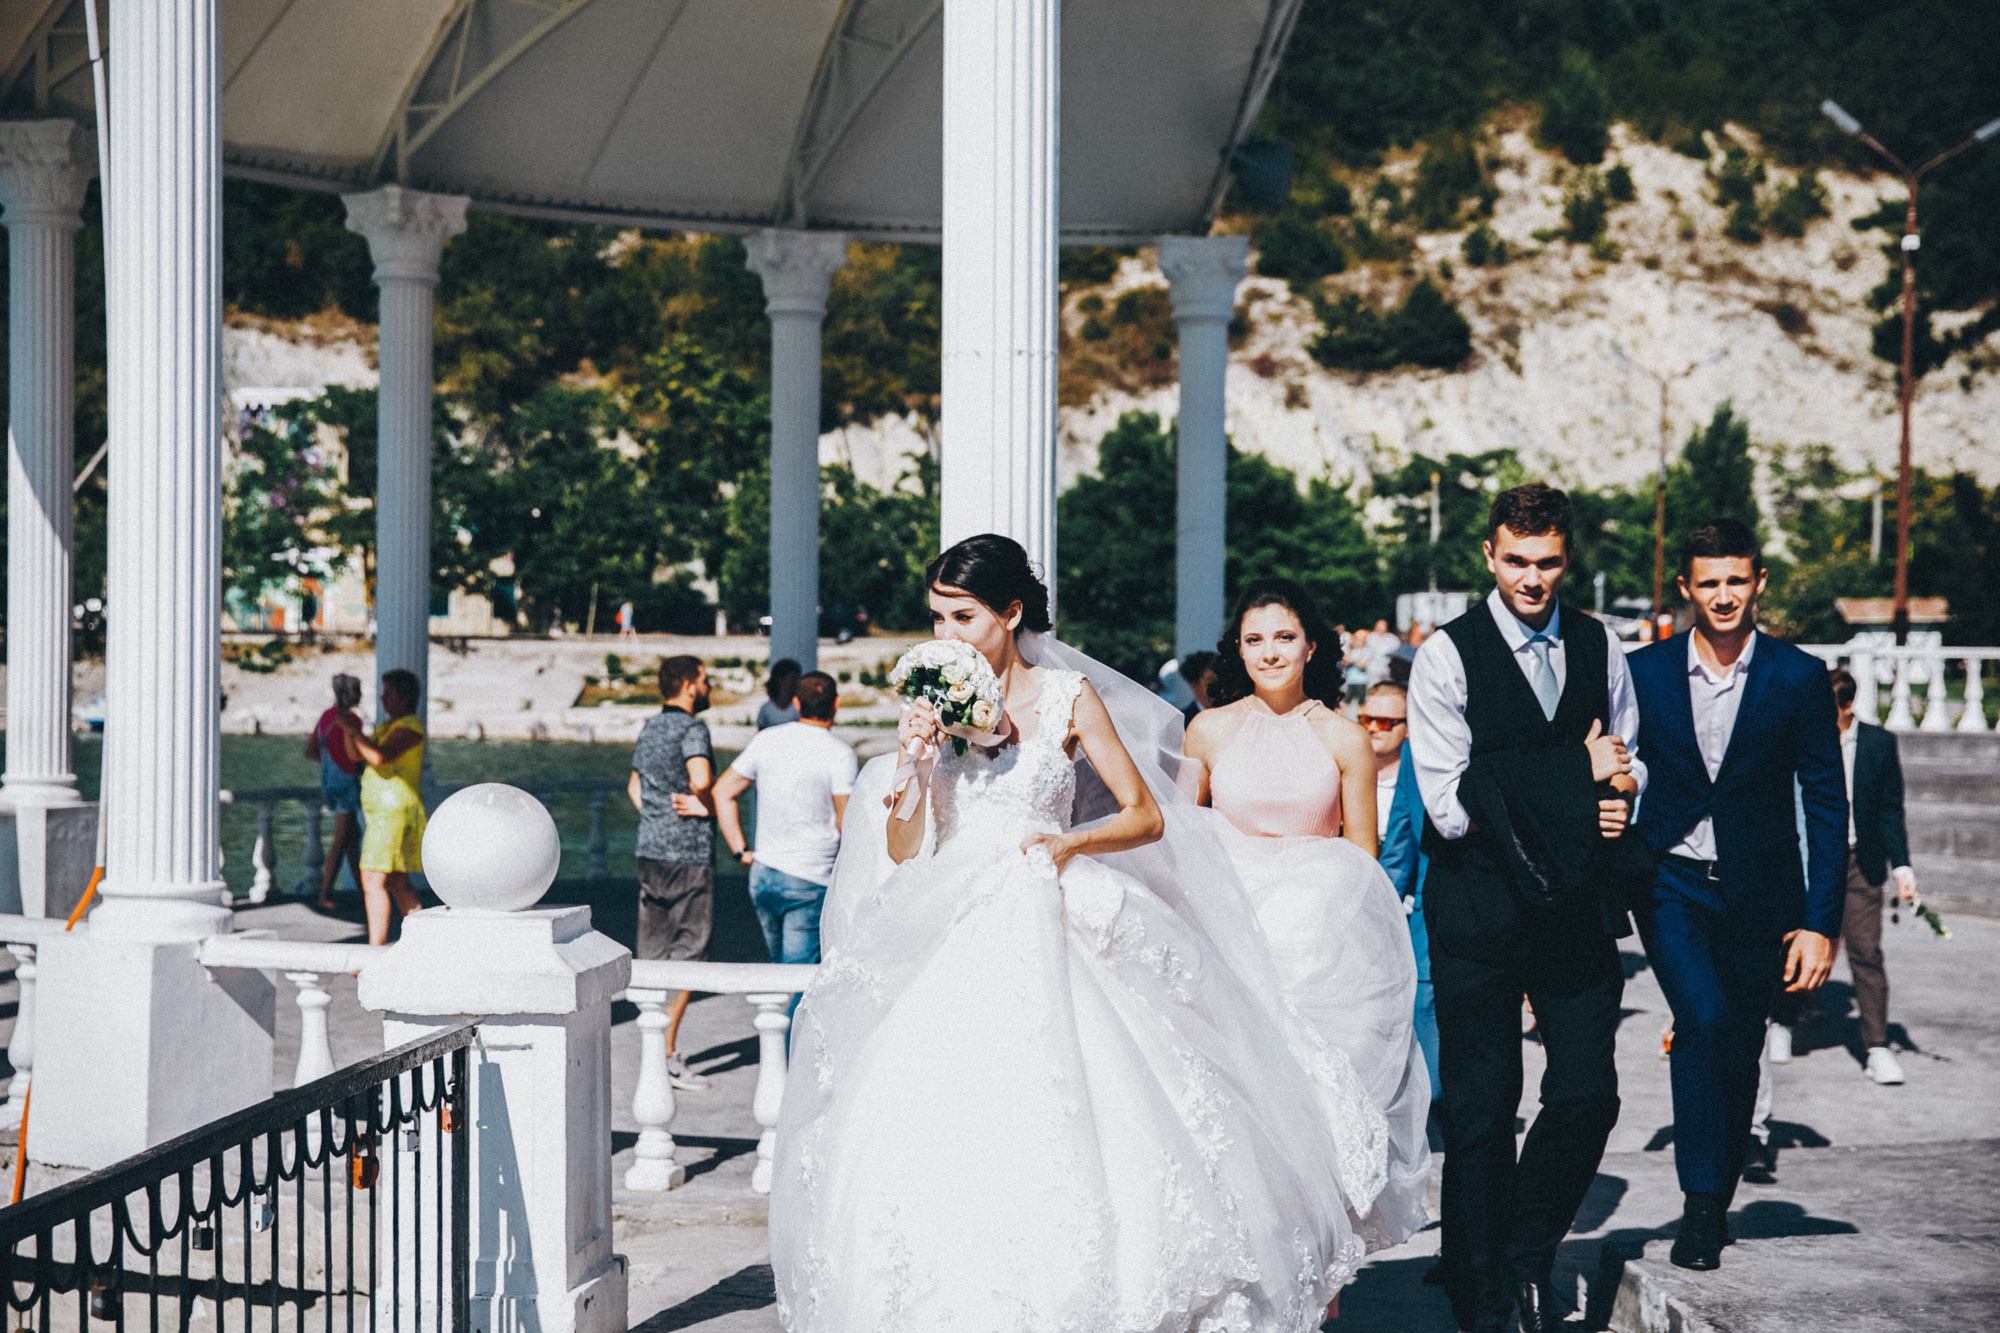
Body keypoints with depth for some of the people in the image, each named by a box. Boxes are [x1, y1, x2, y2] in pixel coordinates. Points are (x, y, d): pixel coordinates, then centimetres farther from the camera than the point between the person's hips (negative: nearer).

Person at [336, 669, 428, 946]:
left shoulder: (409, 727, -13)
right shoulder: (389, 725, 19)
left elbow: (379, 757, -27)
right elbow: (356, 754, 20)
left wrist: (353, 730, -16)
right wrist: (347, 728, 4)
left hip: (394, 811, -11)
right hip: (383, 812, 11)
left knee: (373, 881, -14)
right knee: (397, 883, 13)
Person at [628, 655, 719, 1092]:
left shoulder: (649, 727, 13)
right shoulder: (691, 729, -13)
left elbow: (634, 785, 25)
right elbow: (701, 779, -29)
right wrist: (709, 805, -9)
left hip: (650, 849, 8)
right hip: (689, 853, -8)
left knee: (654, 952, 11)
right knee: (689, 954, -2)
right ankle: (666, 1051, -6)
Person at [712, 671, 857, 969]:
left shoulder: (765, 741, 4)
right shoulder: (839, 755, -11)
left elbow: (722, 793, 8)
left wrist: (741, 850, 10)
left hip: (762, 877, 5)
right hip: (809, 883, -5)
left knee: (780, 965, 21)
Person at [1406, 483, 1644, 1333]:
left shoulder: (1599, 647, 8)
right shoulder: (1447, 656, -7)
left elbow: (1628, 755, 20)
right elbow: (1450, 806, -14)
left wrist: (1620, 799, -4)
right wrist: (1577, 773, -13)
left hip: (1576, 904, 4)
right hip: (1479, 908, -4)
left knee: (1588, 1094, 0)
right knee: (1481, 1111, 5)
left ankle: (1530, 1256, 24)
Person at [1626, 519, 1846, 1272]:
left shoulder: (1800, 679, -3)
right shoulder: (1644, 672, -1)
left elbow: (1826, 805, -2)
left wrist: (1821, 921, -6)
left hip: (1761, 896, 1)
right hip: (1672, 884, -1)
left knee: (1740, 1051, 10)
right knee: (1704, 1020, -22)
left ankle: (1718, 1201, 30)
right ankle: (1700, 1203, -15)